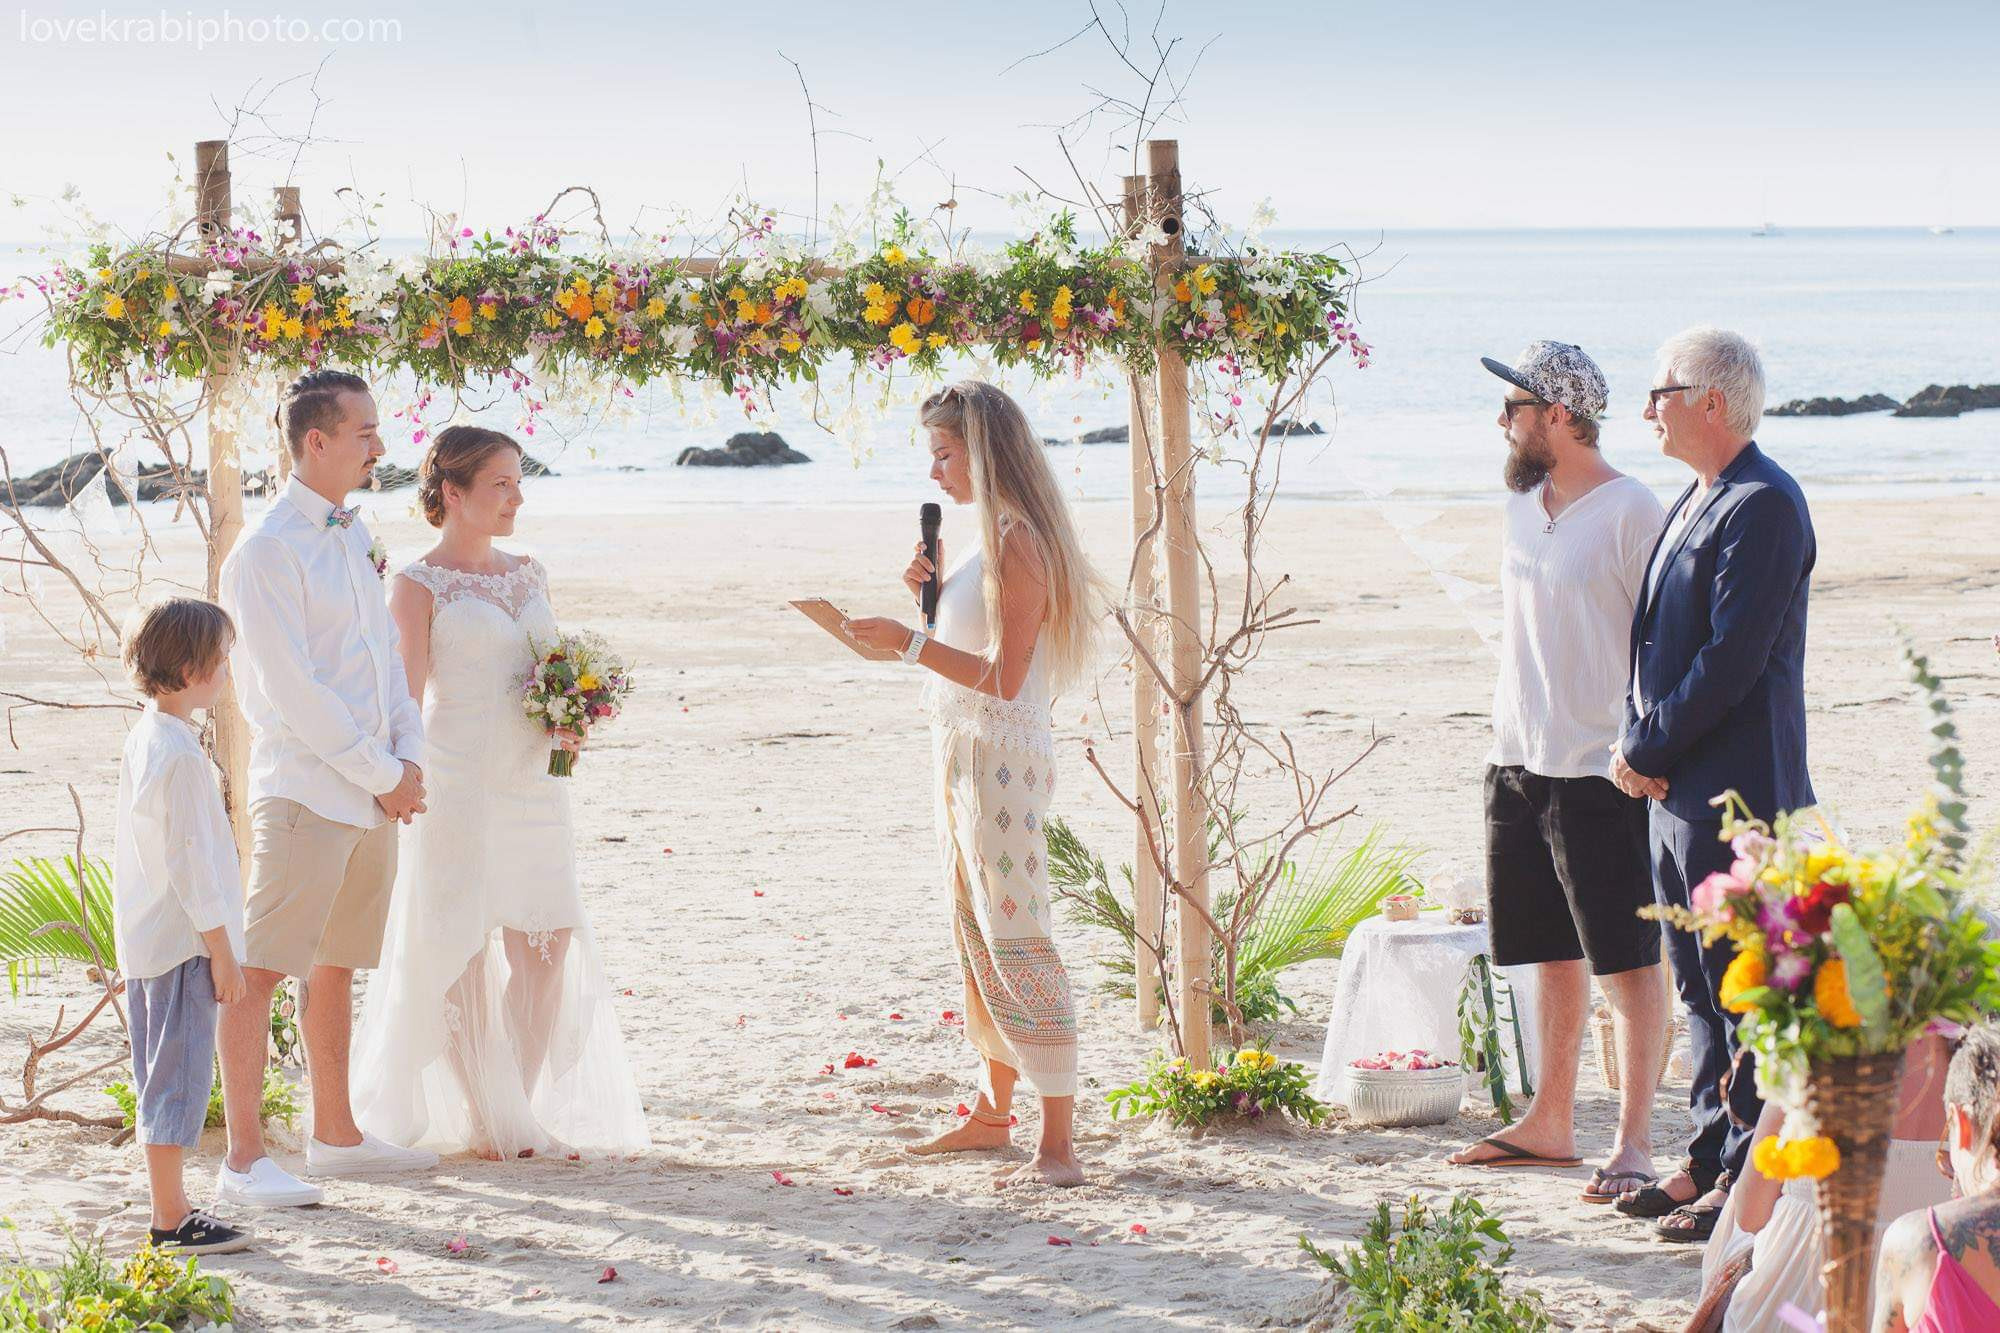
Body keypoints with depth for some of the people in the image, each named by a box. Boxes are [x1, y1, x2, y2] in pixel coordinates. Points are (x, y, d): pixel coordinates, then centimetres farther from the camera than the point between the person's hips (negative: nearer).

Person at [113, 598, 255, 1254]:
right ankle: (172, 1219, -1)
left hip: (144, 936, 10)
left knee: (162, 1075, 15)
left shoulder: (142, 740, 11)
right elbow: (190, 859, -20)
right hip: (182, 940, -10)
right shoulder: (179, 753, -20)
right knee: (180, 1072, -5)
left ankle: (170, 1205, 22)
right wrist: (221, 948, -15)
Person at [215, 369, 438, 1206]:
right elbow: (293, 691, -15)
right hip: (305, 792, -9)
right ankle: (244, 1160, -8)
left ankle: (335, 1136, 25)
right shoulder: (268, 551, -12)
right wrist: (383, 775, -11)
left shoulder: (351, 537, 15)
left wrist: (409, 756, 4)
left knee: (335, 968, 16)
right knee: (260, 973, -7)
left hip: (372, 794, 9)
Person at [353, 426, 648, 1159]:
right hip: (459, 785, -6)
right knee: (463, 948, -2)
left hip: (533, 785, 6)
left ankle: (518, 1110, 16)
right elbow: (407, 696, -8)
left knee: (546, 947, 5)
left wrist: (571, 726, 0)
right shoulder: (419, 585, -5)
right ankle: (483, 1119, 6)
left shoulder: (527, 575, 14)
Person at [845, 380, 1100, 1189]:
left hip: (1000, 761, -10)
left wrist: (909, 642, -23)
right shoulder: (995, 538, 14)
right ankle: (994, 1114, 27)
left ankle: (1059, 1147, -11)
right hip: (965, 759, 10)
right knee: (976, 937, 16)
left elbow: (1004, 676, -22)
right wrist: (933, 596, 8)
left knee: (1016, 942, -11)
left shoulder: (1018, 543, -16)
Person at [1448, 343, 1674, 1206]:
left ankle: (1634, 1141, 1)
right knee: (1551, 953, 15)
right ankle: (1550, 1124, 24)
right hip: (1518, 765, 8)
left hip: (1602, 771, -8)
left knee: (1627, 960, -2)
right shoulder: (1523, 504, 12)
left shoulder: (1630, 512, -11)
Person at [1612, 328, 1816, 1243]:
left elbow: (1732, 659, -20)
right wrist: (1639, 743, 4)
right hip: (1679, 789, 10)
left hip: (1735, 790, -10)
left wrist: (1650, 751, -13)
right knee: (1700, 986, 15)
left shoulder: (1763, 506, -15)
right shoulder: (1694, 501, 17)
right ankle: (1713, 1159, 23)